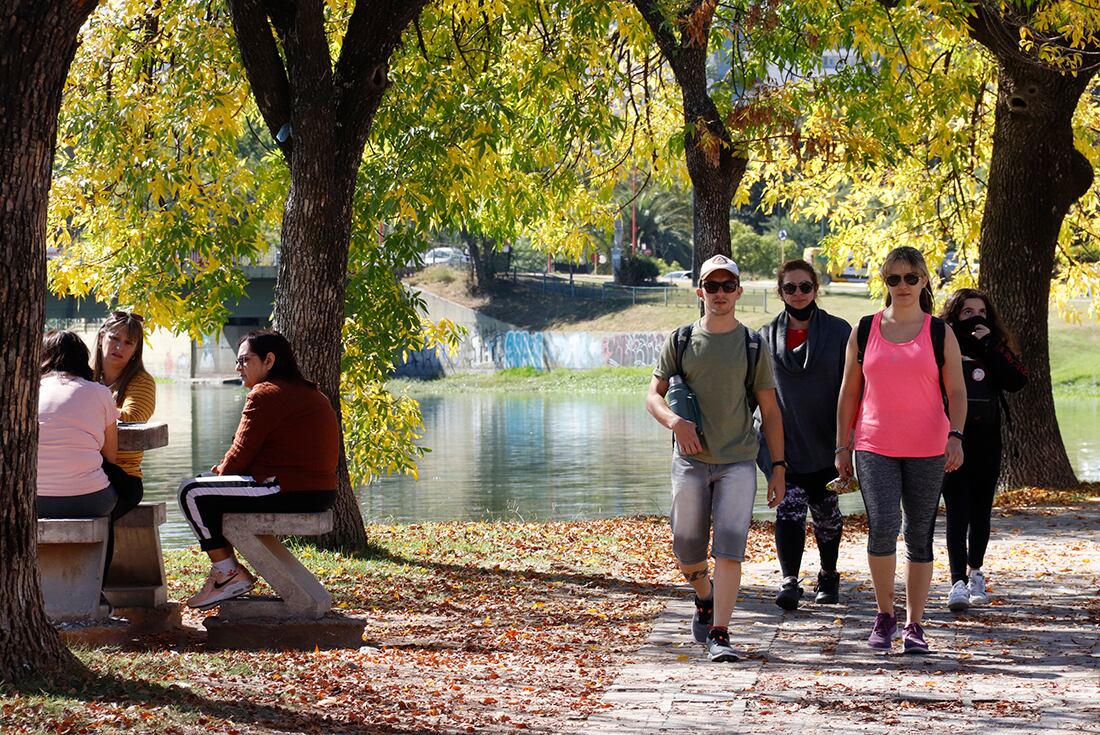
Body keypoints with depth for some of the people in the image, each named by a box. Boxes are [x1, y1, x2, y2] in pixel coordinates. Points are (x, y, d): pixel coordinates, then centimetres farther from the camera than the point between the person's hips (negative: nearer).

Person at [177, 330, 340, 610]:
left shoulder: (266, 394, -12)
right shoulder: (311, 393, 20)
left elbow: (241, 455, -11)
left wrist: (219, 472, 10)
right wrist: (221, 471, 15)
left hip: (289, 493, -11)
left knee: (192, 492, -6)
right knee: (211, 487, 24)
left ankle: (228, 572, 1)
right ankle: (227, 571, 21)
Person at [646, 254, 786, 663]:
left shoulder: (753, 345, 6)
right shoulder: (680, 341, 6)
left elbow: (769, 410, 8)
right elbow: (653, 395, 5)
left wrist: (779, 466, 3)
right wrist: (674, 421, -17)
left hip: (738, 461, -1)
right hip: (691, 460, 1)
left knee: (729, 550, -12)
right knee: (687, 552, 7)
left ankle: (719, 635, -10)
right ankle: (705, 598, 39)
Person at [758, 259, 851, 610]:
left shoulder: (838, 331, 0)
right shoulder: (767, 337, 6)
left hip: (825, 443, 0)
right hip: (784, 443, 0)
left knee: (826, 512, 11)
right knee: (788, 509, -12)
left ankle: (829, 574, 30)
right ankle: (789, 581, -18)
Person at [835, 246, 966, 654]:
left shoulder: (940, 333, 5)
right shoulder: (865, 331, 8)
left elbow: (956, 392, 3)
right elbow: (849, 392, 12)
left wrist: (956, 436, -13)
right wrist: (842, 447, 8)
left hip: (927, 451, 0)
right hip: (874, 448, 0)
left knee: (920, 536, 4)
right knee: (882, 526, -16)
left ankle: (914, 625, 13)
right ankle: (884, 615, 2)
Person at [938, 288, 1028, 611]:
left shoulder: (995, 349, 9)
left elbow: (1018, 380, -7)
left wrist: (989, 346, -12)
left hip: (986, 442, 3)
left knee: (981, 512, 11)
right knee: (957, 513, -12)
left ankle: (975, 571, 31)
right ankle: (958, 583, -18)